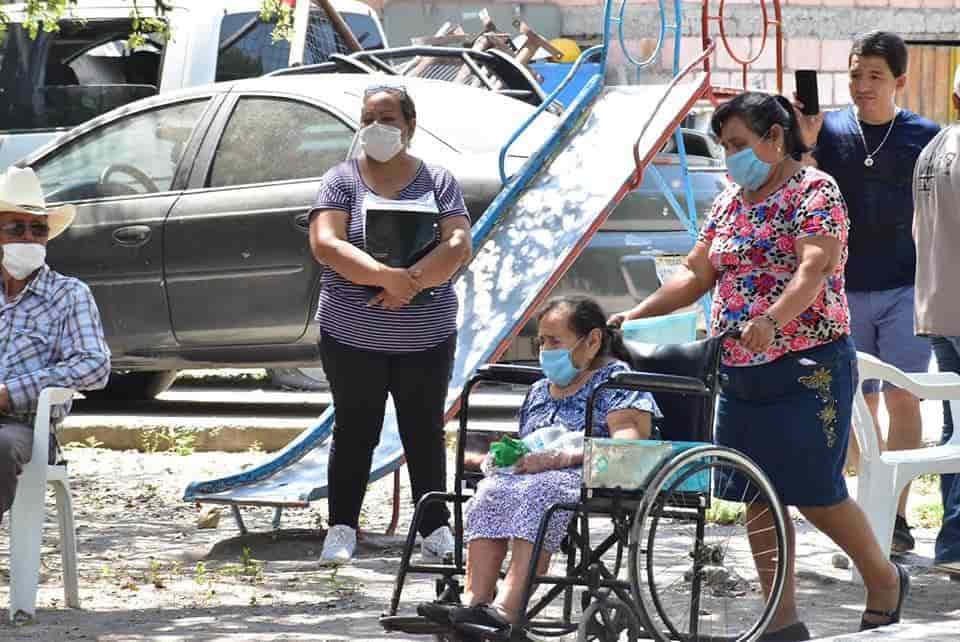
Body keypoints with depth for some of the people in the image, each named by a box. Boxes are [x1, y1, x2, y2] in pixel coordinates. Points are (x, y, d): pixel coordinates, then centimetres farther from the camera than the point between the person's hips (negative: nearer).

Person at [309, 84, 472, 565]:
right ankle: (342, 528, 10)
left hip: (426, 339, 1)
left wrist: (411, 282, -24)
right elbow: (325, 244, -14)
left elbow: (459, 247, -7)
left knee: (425, 433, 7)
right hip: (352, 336, -1)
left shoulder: (437, 182, 5)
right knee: (355, 431, 4)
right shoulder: (341, 181, 0)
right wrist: (389, 277, -26)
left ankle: (435, 527, 13)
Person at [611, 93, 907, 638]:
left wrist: (771, 319, -40)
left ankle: (885, 579, 16)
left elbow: (814, 270, -23)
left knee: (814, 492, -6)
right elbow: (697, 274, 16)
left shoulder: (814, 191, -9)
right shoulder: (731, 200, 14)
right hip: (741, 372, 7)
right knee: (758, 497, 6)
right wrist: (637, 315, 3)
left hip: (808, 368, -7)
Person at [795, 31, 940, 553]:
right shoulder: (830, 129, 4)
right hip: (847, 289, 2)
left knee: (901, 397, -8)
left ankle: (896, 516, -8)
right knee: (859, 402, 6)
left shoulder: (924, 137, 2)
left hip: (906, 289, -2)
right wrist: (806, 146, -18)